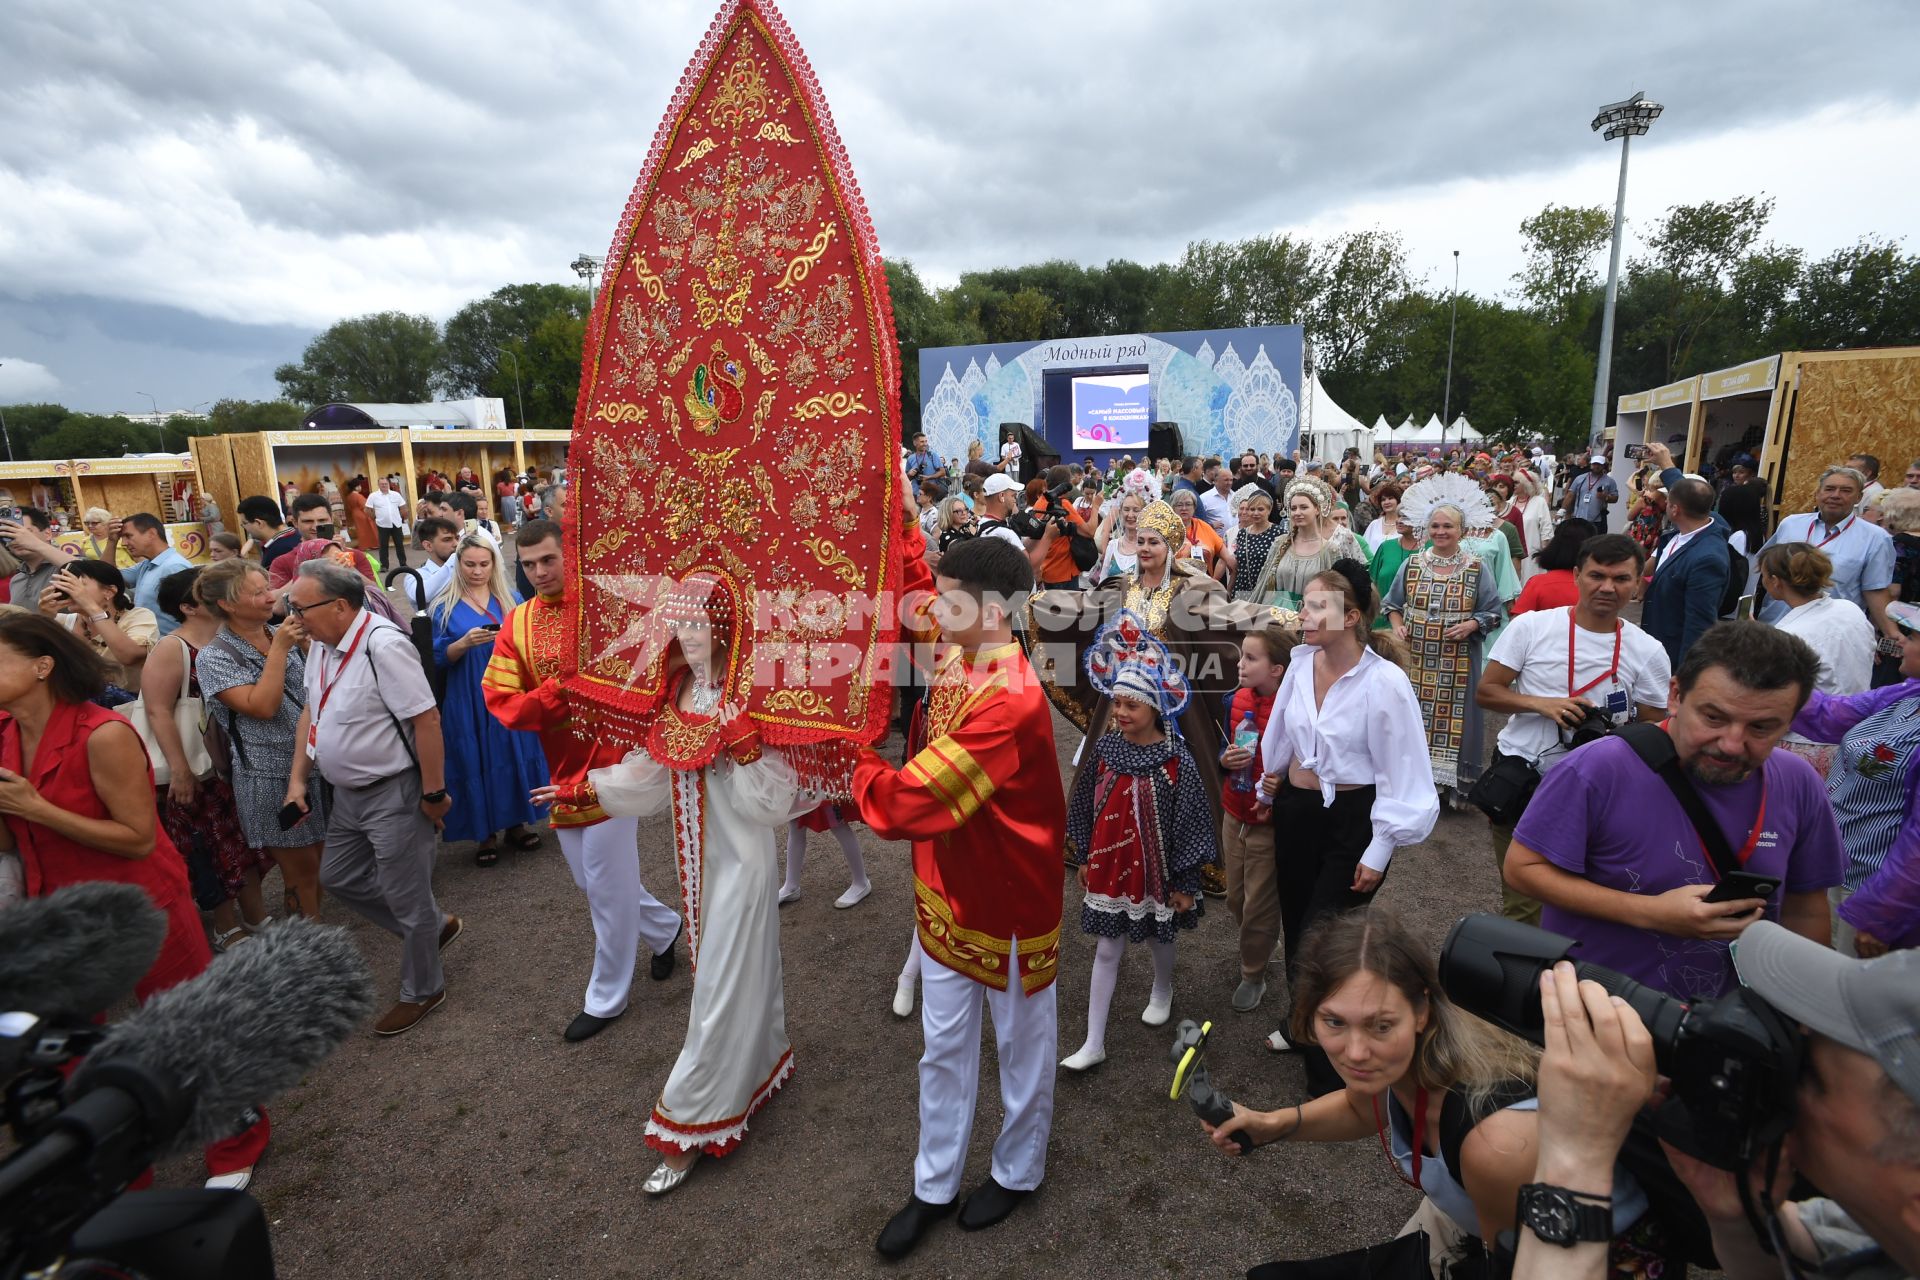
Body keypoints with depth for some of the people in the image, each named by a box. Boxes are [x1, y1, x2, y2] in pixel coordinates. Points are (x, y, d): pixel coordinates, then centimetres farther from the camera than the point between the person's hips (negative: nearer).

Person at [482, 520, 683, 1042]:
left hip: (611, 764, -6)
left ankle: (607, 996, 25)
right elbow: (502, 703, -3)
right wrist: (564, 690, -16)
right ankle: (664, 927, 44)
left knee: (607, 886, 5)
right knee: (591, 878, 19)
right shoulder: (517, 624, 3)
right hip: (563, 771, 6)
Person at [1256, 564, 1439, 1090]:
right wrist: (1269, 788, 21)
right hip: (1295, 808, 6)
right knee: (1296, 924, 20)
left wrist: (1378, 852, -13)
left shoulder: (1385, 682, -21)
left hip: (1352, 819, -6)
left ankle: (1330, 1075, 22)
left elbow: (1402, 774, -15)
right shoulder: (1301, 663, -4)